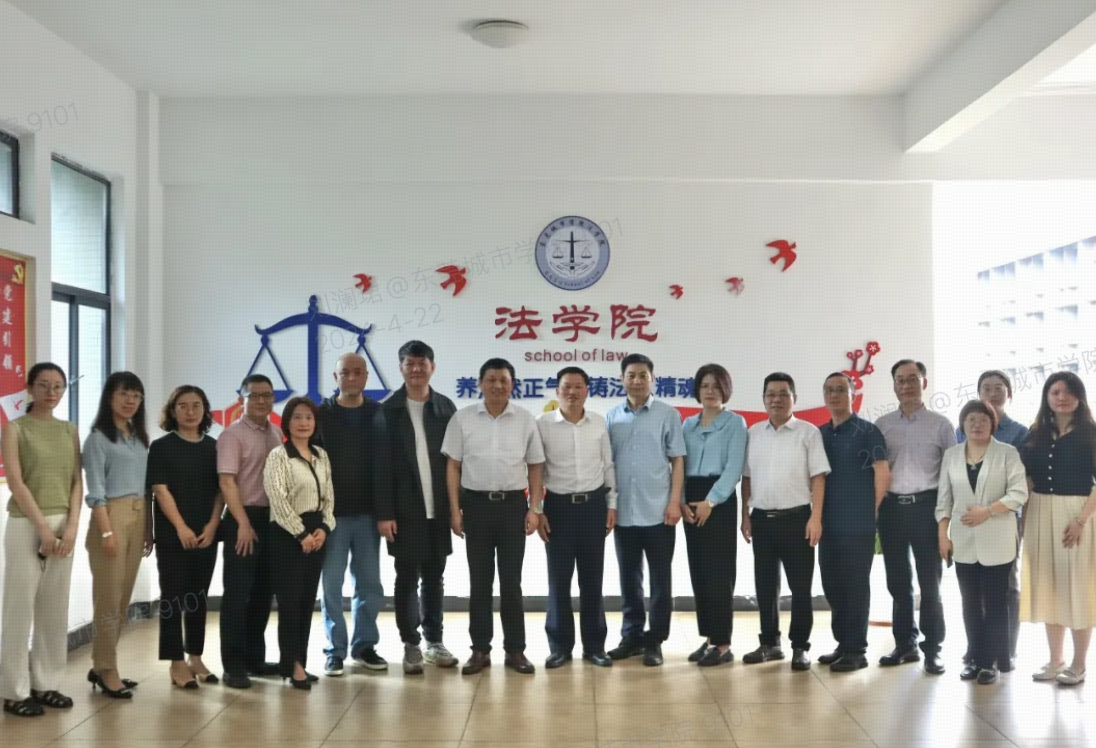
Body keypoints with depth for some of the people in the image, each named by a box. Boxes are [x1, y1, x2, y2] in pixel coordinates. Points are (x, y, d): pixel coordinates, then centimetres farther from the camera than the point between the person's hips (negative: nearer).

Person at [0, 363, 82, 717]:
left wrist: (71, 525, -6)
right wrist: (42, 527, -15)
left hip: (63, 525, 5)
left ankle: (46, 683, 17)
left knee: (55, 608, 8)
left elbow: (77, 482, 6)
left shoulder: (70, 431, 11)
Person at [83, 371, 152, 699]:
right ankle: (107, 670, 6)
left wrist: (149, 528, 11)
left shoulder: (140, 438, 14)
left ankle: (102, 665, 20)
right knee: (108, 597, -3)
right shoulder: (98, 438, -4)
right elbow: (96, 491, -10)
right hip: (112, 516, -7)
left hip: (138, 518, 7)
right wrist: (106, 531, -16)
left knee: (124, 597, 10)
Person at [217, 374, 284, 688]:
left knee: (264, 591, 13)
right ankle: (233, 665, 3)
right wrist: (244, 523, -19)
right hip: (244, 520, -7)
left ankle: (255, 657, 24)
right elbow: (226, 482, -14)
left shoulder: (276, 435, 13)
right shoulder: (232, 435, -7)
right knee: (238, 592, -3)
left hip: (272, 518, 7)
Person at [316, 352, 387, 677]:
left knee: (369, 583, 8)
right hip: (332, 512, -2)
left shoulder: (379, 414, 4)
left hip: (368, 512, 2)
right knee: (332, 584, 3)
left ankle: (364, 644, 21)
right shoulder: (321, 414, 0)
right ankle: (335, 650, 12)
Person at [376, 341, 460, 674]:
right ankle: (411, 645, 14)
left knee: (434, 577, 11)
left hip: (439, 508, 3)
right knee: (407, 577, 4)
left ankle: (434, 641, 22)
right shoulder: (389, 410, -3)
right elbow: (382, 465, -6)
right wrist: (384, 512, -11)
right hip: (405, 509, -3)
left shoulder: (446, 407, 6)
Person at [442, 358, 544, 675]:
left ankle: (515, 649, 15)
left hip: (513, 505, 0)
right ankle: (480, 650, 16)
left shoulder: (525, 419, 2)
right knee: (479, 581, 7)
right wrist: (454, 509, -3)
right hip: (476, 504, 0)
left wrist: (534, 509, -1)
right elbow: (453, 466, 3)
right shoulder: (462, 418, 0)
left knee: (511, 580, 6)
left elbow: (535, 467, 6)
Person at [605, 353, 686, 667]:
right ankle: (632, 636, 22)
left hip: (658, 511, -3)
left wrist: (675, 502, -9)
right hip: (623, 512, 3)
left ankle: (654, 640, 13)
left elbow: (678, 461, -1)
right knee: (628, 578, 11)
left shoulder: (668, 415, 0)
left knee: (660, 579, 4)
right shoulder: (612, 417, 7)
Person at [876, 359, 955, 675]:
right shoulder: (882, 425, 8)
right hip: (891, 507, 3)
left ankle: (932, 649, 10)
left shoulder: (941, 425, 2)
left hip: (926, 506, -3)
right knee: (898, 581, 10)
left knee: (929, 581, 2)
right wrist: (874, 507, 1)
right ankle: (905, 643, 21)